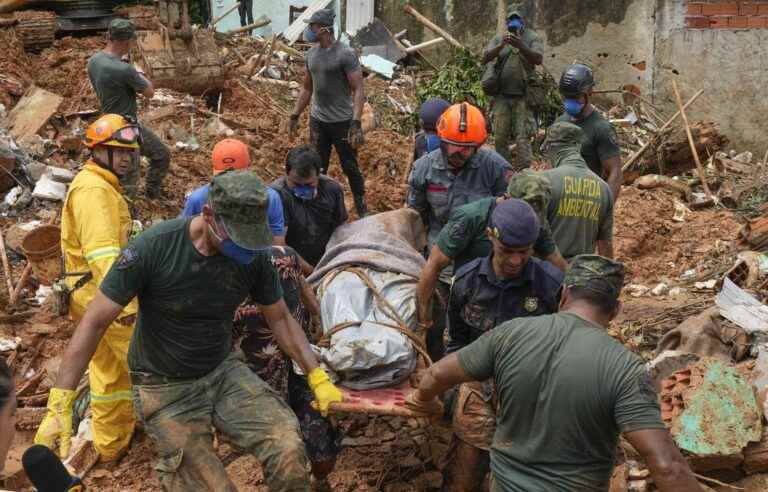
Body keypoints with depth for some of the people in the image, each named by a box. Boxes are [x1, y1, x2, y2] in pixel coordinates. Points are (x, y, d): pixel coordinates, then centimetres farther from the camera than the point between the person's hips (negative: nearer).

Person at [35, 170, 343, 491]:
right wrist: (59, 405, -21)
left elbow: (280, 319, 6)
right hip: (166, 387, -3)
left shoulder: (253, 256, -11)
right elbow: (94, 322, -17)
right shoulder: (155, 247, -22)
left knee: (289, 451, -19)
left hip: (224, 371, 3)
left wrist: (318, 378, 0)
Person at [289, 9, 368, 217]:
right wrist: (295, 115, 15)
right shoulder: (311, 53, 6)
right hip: (317, 120, 6)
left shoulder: (345, 54, -15)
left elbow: (358, 90, -16)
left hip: (342, 122, -6)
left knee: (350, 168, 4)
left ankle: (362, 209, 18)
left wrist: (356, 124, -24)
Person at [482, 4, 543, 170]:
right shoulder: (499, 39, 10)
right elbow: (485, 59, -4)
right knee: (500, 136, 4)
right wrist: (501, 46, -22)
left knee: (523, 136, -7)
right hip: (502, 96, 3)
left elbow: (539, 59, -14)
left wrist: (521, 46, -30)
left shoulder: (532, 38, 3)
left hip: (523, 96, -3)